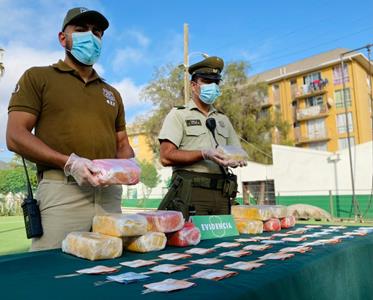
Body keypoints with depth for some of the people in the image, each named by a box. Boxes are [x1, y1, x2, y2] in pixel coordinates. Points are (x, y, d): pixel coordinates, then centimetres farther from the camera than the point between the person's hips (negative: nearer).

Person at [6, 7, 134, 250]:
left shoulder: (112, 93, 22)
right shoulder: (38, 77, 8)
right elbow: (16, 137, -2)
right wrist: (69, 163, -16)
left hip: (110, 193, 5)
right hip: (61, 191, -4)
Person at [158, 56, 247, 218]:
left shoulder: (223, 119, 21)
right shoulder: (179, 114, 4)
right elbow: (166, 157, -8)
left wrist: (237, 160, -4)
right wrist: (204, 154, -16)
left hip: (221, 195, 5)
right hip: (191, 192, -5)